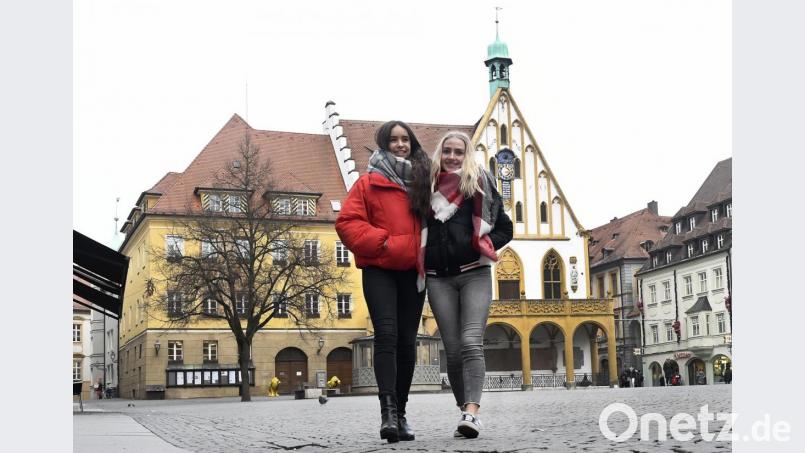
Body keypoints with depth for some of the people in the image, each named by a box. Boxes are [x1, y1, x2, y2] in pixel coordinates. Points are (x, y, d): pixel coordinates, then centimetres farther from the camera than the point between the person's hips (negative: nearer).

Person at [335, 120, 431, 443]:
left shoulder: (423, 182, 14)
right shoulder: (369, 183, 3)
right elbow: (347, 222, -4)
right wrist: (380, 242, -13)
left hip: (413, 272, 4)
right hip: (379, 271, -4)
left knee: (407, 342, 6)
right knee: (387, 335, -17)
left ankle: (400, 413, 14)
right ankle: (388, 411, -22)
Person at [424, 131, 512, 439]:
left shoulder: (479, 184, 7)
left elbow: (505, 227, 12)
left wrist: (485, 246, -4)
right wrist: (421, 256, 3)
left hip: (474, 274, -2)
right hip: (438, 278, 2)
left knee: (471, 343, -17)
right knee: (453, 349, 1)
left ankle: (472, 412, -24)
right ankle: (464, 409, 9)